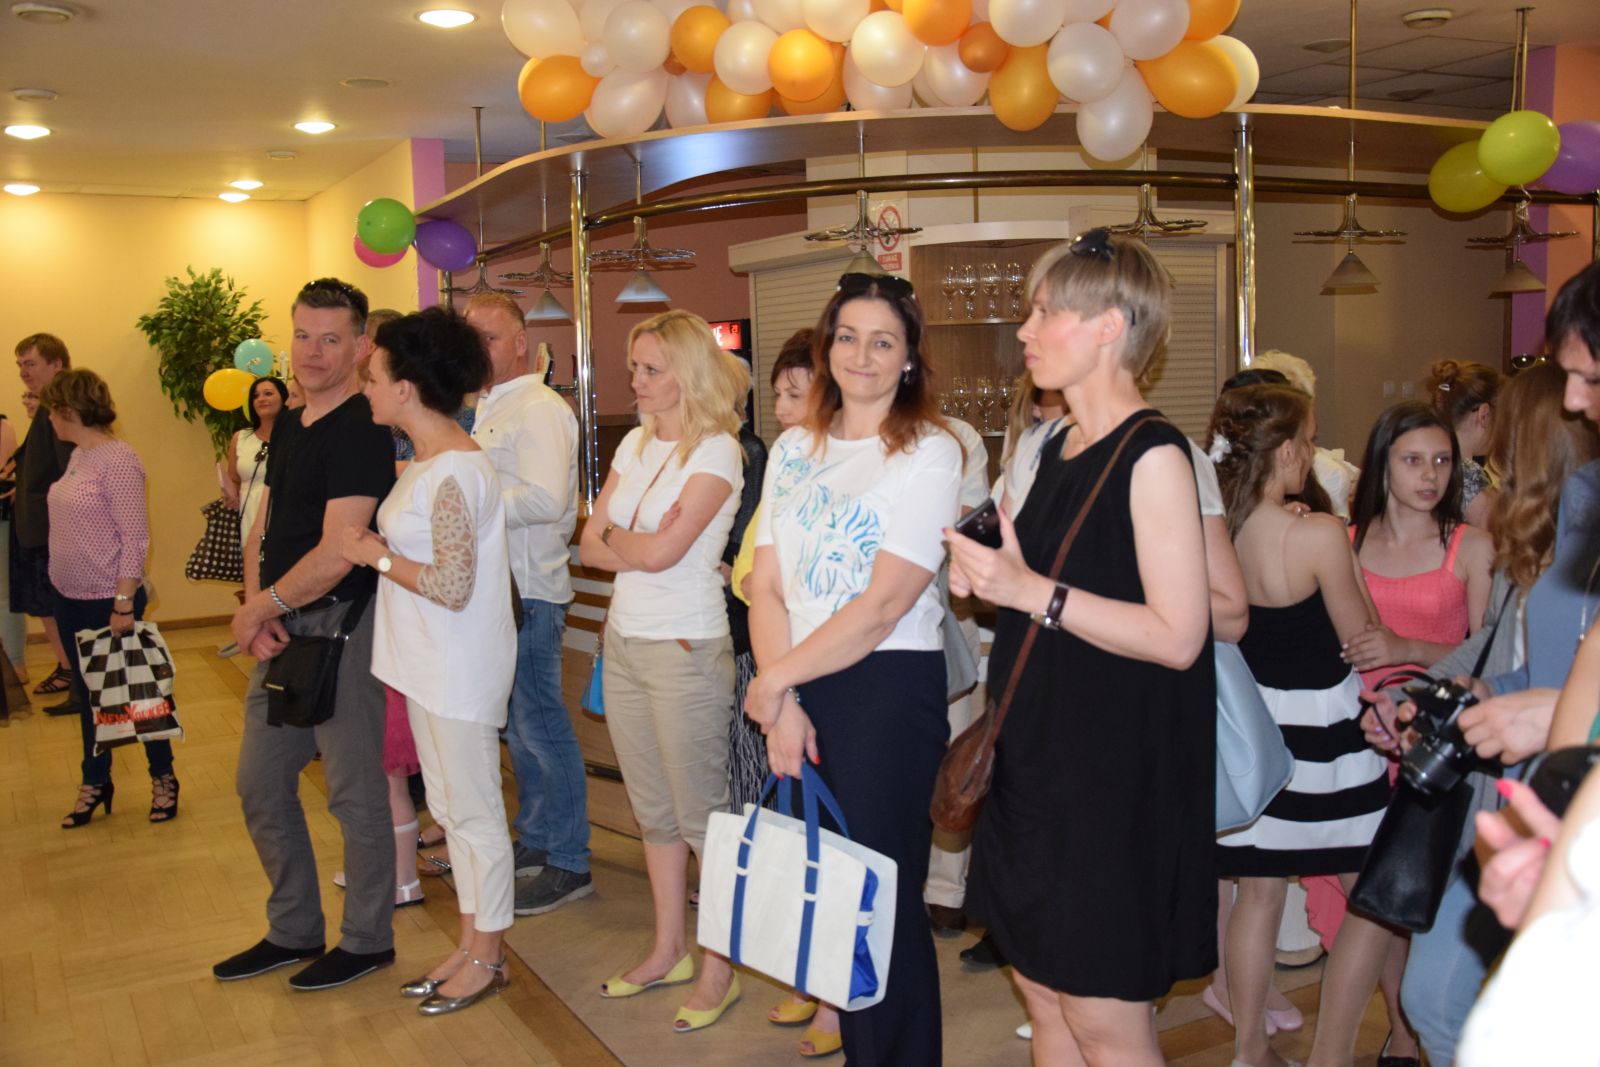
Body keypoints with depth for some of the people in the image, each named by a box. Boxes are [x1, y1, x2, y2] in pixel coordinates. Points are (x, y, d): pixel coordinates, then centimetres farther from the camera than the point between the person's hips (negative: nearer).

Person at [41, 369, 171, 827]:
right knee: (87, 694, 16)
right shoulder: (77, 456, 7)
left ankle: (163, 778, 20)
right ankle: (95, 783, 28)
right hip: (70, 599, 8)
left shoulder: (118, 459, -17)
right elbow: (69, 525, 14)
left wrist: (123, 604, -21)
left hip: (108, 601, -8)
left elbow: (135, 538, -20)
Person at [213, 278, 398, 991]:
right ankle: (293, 932, 32)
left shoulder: (361, 430, -16)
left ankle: (367, 940, 21)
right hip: (281, 629, 9)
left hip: (342, 625, -9)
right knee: (261, 782, 15)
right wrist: (256, 610, -4)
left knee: (355, 790, 3)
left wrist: (260, 607, -9)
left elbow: (336, 556, -21)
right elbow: (264, 531, 13)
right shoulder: (288, 425, 12)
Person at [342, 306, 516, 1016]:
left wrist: (377, 557, -14)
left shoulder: (452, 472, -21)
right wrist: (379, 550, -1)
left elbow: (453, 586, -24)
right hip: (431, 664, 10)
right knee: (451, 807, 18)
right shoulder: (427, 461, 9)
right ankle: (471, 945, 33)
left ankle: (485, 958, 21)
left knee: (473, 813, 5)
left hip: (460, 670, -10)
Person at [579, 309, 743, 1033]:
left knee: (701, 814, 2)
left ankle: (719, 968, 16)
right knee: (653, 810, 16)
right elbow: (590, 545, 6)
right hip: (623, 642, 8)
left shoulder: (716, 452, -12)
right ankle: (668, 950, 30)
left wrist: (616, 536, -3)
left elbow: (659, 552, -21)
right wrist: (639, 543, -10)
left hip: (685, 650, -7)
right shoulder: (636, 443, 10)